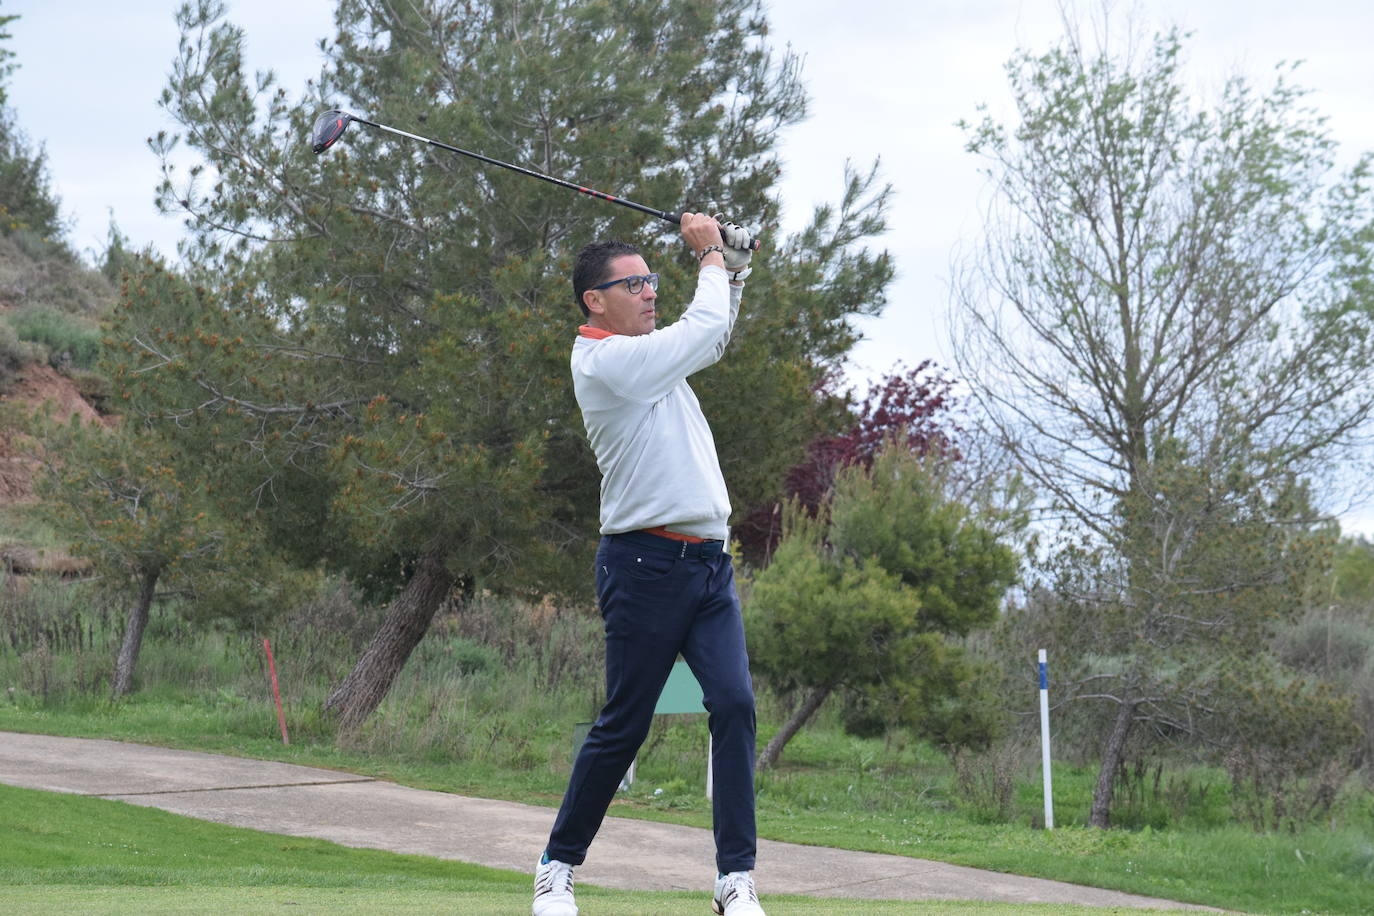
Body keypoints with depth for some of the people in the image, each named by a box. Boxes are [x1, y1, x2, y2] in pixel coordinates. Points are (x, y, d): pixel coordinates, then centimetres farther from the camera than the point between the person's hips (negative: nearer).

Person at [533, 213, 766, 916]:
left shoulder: (648, 354, 18)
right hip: (647, 562, -8)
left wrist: (732, 264, 17)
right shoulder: (607, 359, -10)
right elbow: (707, 326, -9)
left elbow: (711, 337, 33)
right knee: (624, 725, -1)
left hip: (708, 562, 8)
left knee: (734, 703, -8)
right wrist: (711, 255, 7)